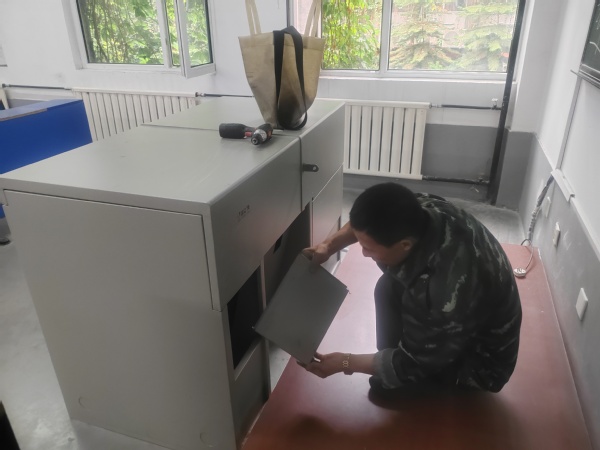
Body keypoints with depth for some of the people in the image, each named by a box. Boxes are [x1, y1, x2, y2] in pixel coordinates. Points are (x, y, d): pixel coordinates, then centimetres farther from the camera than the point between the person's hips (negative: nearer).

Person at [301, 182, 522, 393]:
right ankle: (388, 365, 13)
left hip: (478, 360, -6)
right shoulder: (424, 209, -23)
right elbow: (366, 223, 0)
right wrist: (329, 246, -14)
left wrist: (345, 363, -16)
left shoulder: (451, 289, -43)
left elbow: (414, 365, -26)